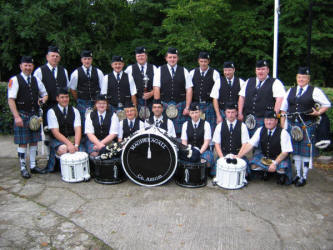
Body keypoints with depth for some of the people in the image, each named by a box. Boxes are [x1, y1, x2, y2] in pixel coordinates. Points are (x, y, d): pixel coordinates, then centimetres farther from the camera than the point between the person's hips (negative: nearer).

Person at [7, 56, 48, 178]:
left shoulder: (36, 80, 12)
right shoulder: (14, 80, -5)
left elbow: (45, 94, 24)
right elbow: (11, 100, -11)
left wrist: (43, 99, -1)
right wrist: (17, 116, -19)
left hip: (34, 114, 5)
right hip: (22, 115, -5)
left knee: (34, 141, 9)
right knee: (23, 143, -1)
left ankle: (33, 166, 20)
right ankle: (23, 168, 9)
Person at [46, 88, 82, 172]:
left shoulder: (74, 111, 6)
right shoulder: (51, 112, -3)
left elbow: (78, 130, -4)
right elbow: (55, 132, -12)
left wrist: (76, 145, -23)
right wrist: (69, 143, -27)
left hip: (72, 138, 3)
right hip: (58, 140, -3)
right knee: (63, 149, -35)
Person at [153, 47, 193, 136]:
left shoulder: (184, 71, 7)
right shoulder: (160, 70, 5)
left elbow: (189, 90, 3)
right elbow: (156, 89, 0)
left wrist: (187, 107, -3)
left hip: (180, 104, 1)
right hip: (164, 104, 0)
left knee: (179, 131, -1)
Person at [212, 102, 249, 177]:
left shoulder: (242, 126, 4)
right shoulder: (219, 126, 6)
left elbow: (245, 144, 0)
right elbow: (217, 144, 3)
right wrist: (222, 157, -11)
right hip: (223, 154, 1)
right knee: (214, 172, -27)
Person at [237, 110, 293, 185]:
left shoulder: (283, 133, -17)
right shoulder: (260, 130, -6)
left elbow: (285, 152, -18)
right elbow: (250, 144, -11)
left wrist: (275, 163, -30)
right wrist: (238, 156, -22)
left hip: (279, 158, -3)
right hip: (264, 156, 4)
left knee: (282, 169, -33)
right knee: (253, 166, -21)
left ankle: (281, 175, 5)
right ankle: (265, 171, 12)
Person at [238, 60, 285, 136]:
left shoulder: (275, 83, 2)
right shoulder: (249, 81, 17)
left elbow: (280, 99, -9)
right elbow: (242, 97, 15)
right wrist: (240, 113, 6)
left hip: (265, 120, -4)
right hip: (248, 119, 4)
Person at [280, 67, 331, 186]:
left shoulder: (314, 91, 0)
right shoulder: (291, 91, 11)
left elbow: (327, 104, 7)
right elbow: (283, 109, 14)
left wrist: (318, 113, -8)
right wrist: (282, 125, 7)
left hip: (307, 125, -4)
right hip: (292, 124, 4)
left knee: (306, 151, -1)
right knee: (295, 150, 11)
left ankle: (304, 177, 11)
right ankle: (298, 174, 25)